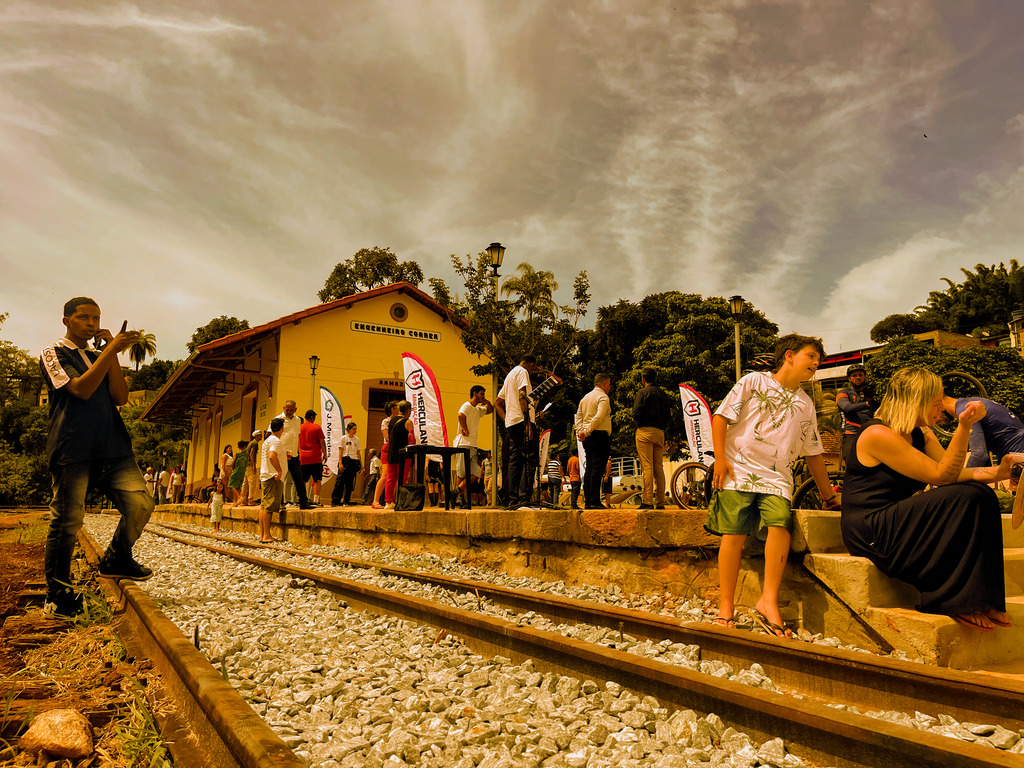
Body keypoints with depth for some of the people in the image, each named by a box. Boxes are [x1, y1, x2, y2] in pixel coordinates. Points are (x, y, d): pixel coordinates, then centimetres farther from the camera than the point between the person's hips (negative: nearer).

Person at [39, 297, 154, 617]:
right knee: (67, 520, -3)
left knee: (140, 502, -11)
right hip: (72, 448, -5)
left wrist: (111, 353, 1)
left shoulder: (101, 357, 23)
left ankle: (116, 560, 12)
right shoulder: (54, 353, 6)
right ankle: (57, 594, 11)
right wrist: (112, 349, -13)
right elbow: (80, 389, -12)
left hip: (112, 447, 5)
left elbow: (121, 397, 7)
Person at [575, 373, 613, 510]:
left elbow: (578, 417, 15)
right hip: (600, 435, -8)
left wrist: (581, 431, 4)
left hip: (588, 438, 8)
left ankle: (587, 501, 8)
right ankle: (595, 502, -13)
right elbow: (598, 417, -18)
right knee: (597, 469, -10)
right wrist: (586, 432, -15)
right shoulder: (603, 397, -6)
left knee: (589, 469, 9)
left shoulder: (585, 398, 20)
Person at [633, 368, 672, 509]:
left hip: (645, 431, -6)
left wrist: (636, 419, 7)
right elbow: (669, 416, 13)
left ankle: (648, 502, -11)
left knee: (647, 467, -8)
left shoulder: (643, 392, -4)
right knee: (659, 468, 7)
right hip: (660, 432, 6)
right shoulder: (663, 394, 15)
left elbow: (636, 414, -13)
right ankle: (660, 502, 7)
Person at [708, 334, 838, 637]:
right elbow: (720, 417, 2)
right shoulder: (753, 382, 7)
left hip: (776, 477, 3)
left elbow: (813, 454, 25)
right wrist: (720, 458, -8)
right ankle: (725, 608, -6)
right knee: (734, 533, -14)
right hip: (738, 469, -3)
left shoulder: (806, 404, 21)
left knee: (781, 523, -24)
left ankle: (768, 602, -21)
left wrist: (828, 495, 24)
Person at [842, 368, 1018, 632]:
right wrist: (964, 428, -23)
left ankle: (982, 600, -3)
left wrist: (994, 472, -11)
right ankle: (955, 602, -11)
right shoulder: (878, 434, -18)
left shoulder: (921, 435, 14)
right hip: (870, 534, -10)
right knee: (968, 499, -20)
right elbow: (941, 476, -17)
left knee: (981, 494, -4)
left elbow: (952, 473, 5)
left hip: (895, 523, 10)